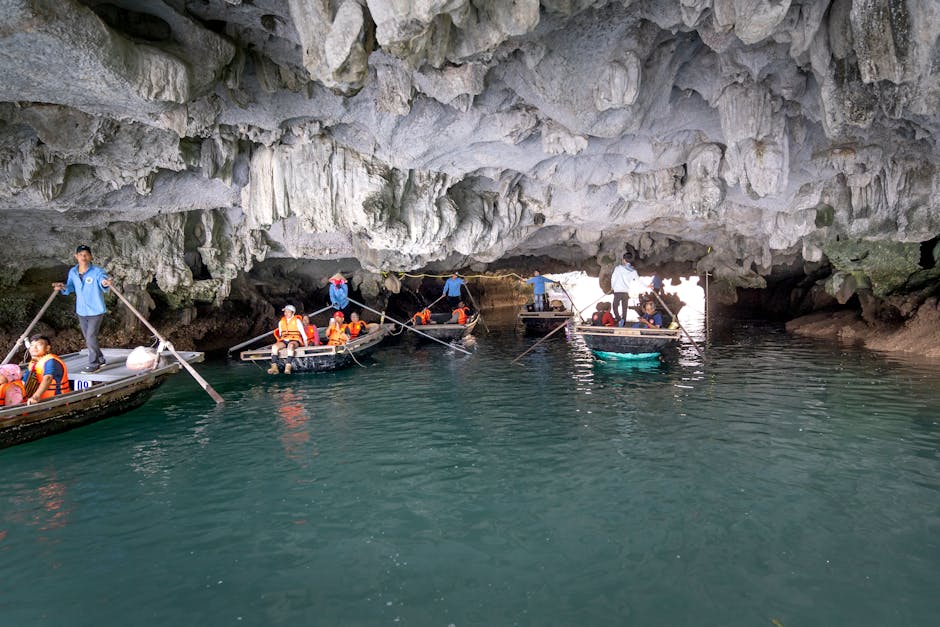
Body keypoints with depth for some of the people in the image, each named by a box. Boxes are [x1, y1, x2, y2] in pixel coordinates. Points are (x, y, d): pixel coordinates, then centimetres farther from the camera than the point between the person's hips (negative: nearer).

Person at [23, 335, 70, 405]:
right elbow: (24, 383, 22)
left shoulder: (50, 361, -14)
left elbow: (47, 379, -31)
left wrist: (36, 396, -44)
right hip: (43, 401, 8)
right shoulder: (33, 363, 13)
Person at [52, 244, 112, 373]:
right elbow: (70, 287, 8)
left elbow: (103, 280, -34)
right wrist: (62, 288, -15)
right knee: (88, 339, 14)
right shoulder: (72, 272, 3)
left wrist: (105, 283, -58)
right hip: (81, 311, 6)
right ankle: (100, 359, 29)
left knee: (91, 338, -9)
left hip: (96, 311, -6)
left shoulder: (97, 272, -15)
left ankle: (93, 364, 4)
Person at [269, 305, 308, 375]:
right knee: (274, 346, -27)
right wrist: (279, 340, 15)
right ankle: (274, 366, -37)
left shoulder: (297, 321, 5)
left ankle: (288, 366, -50)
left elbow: (303, 333, 4)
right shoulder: (281, 322, 18)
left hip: (295, 341, -4)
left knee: (290, 345, -40)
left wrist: (306, 345, 2)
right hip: (284, 341, 4)